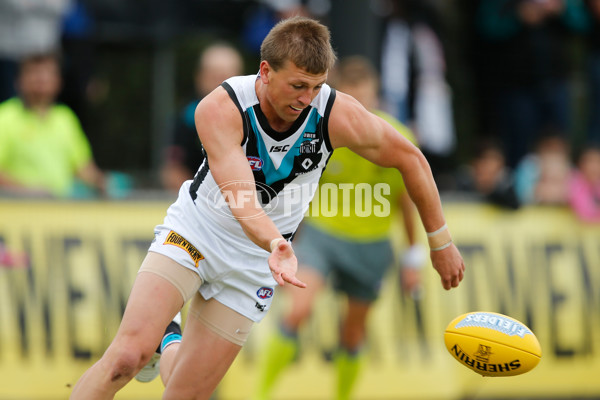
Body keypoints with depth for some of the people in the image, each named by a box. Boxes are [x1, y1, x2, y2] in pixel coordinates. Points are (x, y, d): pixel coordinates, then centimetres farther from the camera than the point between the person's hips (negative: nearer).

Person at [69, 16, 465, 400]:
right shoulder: (220, 109, -27)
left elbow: (411, 159, -5)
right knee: (127, 356, -23)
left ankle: (168, 351, 30)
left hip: (251, 265, 2)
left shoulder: (338, 115, -20)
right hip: (193, 236, -2)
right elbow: (240, 196, -39)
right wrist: (276, 245, -58)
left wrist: (441, 242, 0)